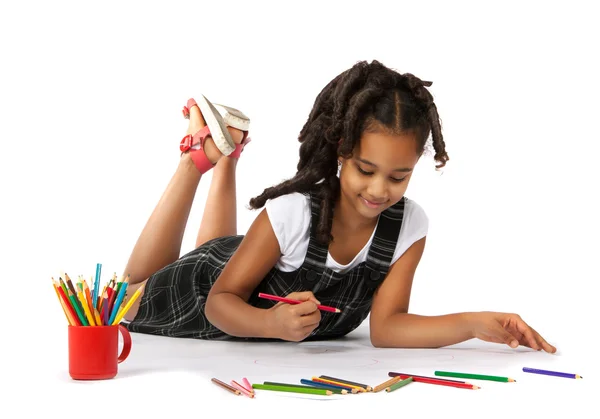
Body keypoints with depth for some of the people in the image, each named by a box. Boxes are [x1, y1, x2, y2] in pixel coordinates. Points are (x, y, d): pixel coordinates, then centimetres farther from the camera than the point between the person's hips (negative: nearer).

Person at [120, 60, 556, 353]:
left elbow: (385, 325, -31)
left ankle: (227, 157, 40)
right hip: (218, 283, -4)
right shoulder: (293, 212, -42)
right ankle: (204, 157, 25)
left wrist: (474, 323, -46)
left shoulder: (410, 225, -30)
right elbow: (221, 300, -34)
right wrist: (274, 324, -55)